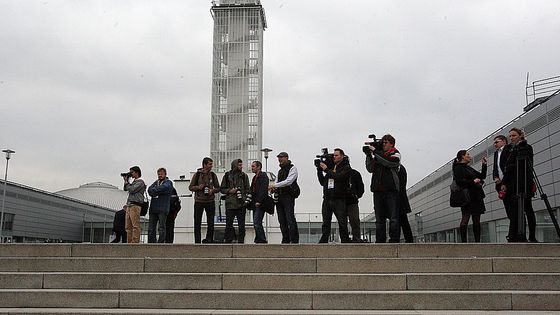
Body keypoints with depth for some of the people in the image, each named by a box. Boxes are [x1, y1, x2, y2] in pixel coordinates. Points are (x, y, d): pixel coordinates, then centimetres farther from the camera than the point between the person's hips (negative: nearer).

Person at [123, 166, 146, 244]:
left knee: (135, 226, -11)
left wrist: (126, 182, 2)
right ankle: (129, 242, 10)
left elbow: (132, 190, -12)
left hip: (135, 206, -9)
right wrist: (126, 180, 17)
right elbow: (126, 189, 26)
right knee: (128, 226, 8)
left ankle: (135, 242, -13)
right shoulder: (134, 182, 23)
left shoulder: (140, 182, -3)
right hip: (129, 205, 9)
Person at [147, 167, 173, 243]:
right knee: (151, 228, 4)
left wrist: (154, 190, -4)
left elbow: (164, 188, -14)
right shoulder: (156, 182, 22)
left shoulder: (168, 182, 6)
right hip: (153, 208, 5)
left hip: (162, 209, -5)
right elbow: (149, 189, 6)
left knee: (161, 228, -6)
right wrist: (157, 192, -12)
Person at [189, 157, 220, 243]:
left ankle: (209, 240, 14)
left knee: (211, 223, 2)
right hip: (199, 201, -1)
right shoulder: (197, 175, 0)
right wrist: (198, 187, -15)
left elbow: (218, 188, 10)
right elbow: (190, 187, 3)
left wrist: (213, 190, -10)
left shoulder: (213, 175, 6)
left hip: (210, 201, 2)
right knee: (197, 223, 2)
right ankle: (197, 242, 9)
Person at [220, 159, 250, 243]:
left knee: (241, 225, 2)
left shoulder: (244, 176, 10)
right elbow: (222, 189, 11)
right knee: (229, 224, 0)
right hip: (230, 204, -1)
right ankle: (227, 241, 7)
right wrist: (229, 191, -7)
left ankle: (241, 241, 9)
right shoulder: (227, 175, 7)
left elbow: (248, 190, 11)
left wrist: (247, 200, -2)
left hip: (241, 204, 1)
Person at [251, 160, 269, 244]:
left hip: (260, 204, -10)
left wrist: (258, 201, -21)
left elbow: (263, 190, -17)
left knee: (257, 223, -15)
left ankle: (262, 240, -12)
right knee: (256, 224, 8)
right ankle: (258, 240, 11)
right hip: (255, 204, 10)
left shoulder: (263, 176, -8)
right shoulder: (255, 178, 21)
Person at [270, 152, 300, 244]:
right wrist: (273, 188, -2)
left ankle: (294, 240, -14)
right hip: (279, 197, 8)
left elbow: (289, 181, -15)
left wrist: (275, 185, -19)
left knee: (290, 219, -13)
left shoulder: (292, 168, -2)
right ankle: (286, 240, 11)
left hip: (288, 197, -8)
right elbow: (277, 182, 22)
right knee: (282, 221, 6)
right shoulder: (280, 171, 23)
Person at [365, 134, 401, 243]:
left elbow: (389, 162, -13)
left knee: (394, 218, -7)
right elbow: (370, 169, 13)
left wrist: (375, 151, -9)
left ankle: (394, 240, -7)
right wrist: (368, 155, 2)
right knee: (379, 219, 5)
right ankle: (380, 241, 7)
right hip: (378, 190, 5)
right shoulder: (378, 155, 20)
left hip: (391, 190, -5)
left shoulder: (395, 154, 8)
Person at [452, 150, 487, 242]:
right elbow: (459, 181, -16)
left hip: (476, 196, 9)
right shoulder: (458, 168, -3)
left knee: (476, 220, 6)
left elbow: (482, 176, 28)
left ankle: (477, 241, 7)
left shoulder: (469, 168, 24)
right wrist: (473, 181, -17)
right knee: (465, 218, -10)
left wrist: (484, 165, 20)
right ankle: (464, 242, -10)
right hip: (467, 196, -9)